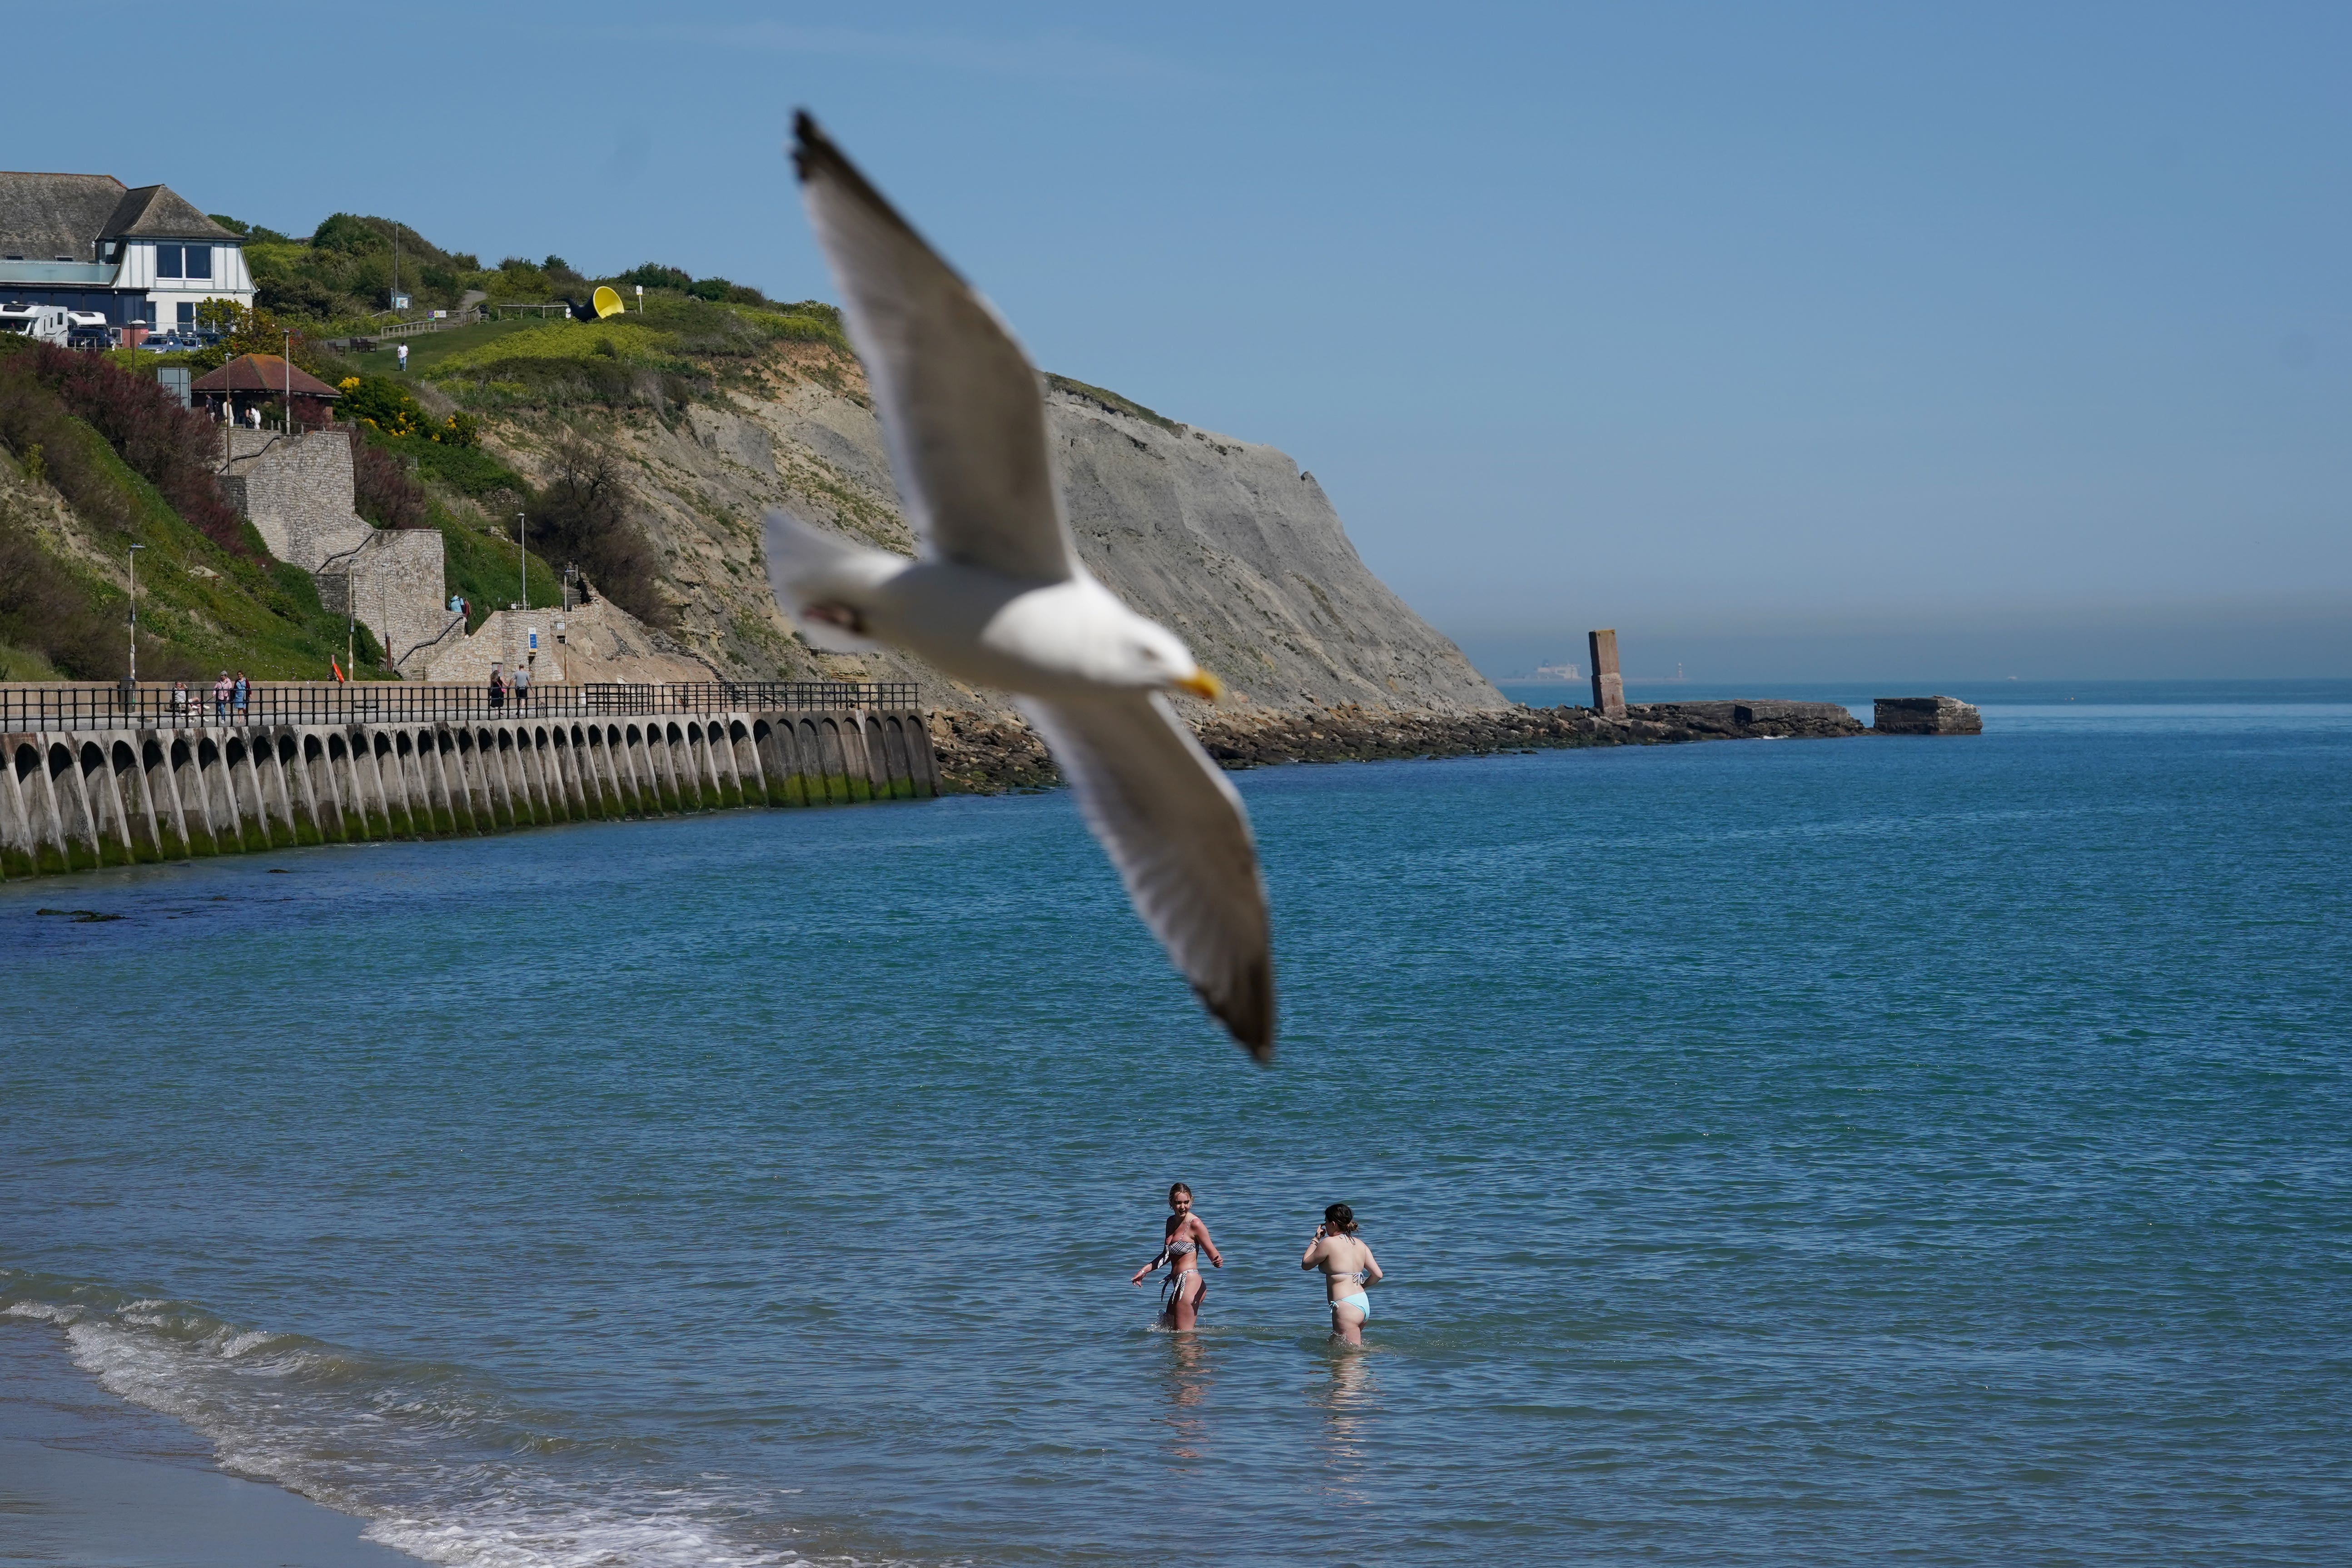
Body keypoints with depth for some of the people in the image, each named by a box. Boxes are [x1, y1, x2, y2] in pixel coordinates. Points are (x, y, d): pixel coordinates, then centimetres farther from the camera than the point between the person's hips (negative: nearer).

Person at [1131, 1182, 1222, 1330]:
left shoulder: (1195, 1224, -11)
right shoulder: (1171, 1222, 13)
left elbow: (1213, 1254, -12)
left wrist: (1218, 1261, -34)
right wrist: (1145, 1270, 23)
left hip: (1190, 1283, -9)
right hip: (1178, 1285, 9)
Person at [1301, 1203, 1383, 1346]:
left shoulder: (1329, 1243, -10)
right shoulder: (1360, 1245, 10)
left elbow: (1305, 1264, 3)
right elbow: (1377, 1274, 7)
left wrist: (1315, 1240, 12)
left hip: (1346, 1306, -8)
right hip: (1364, 1303, 8)